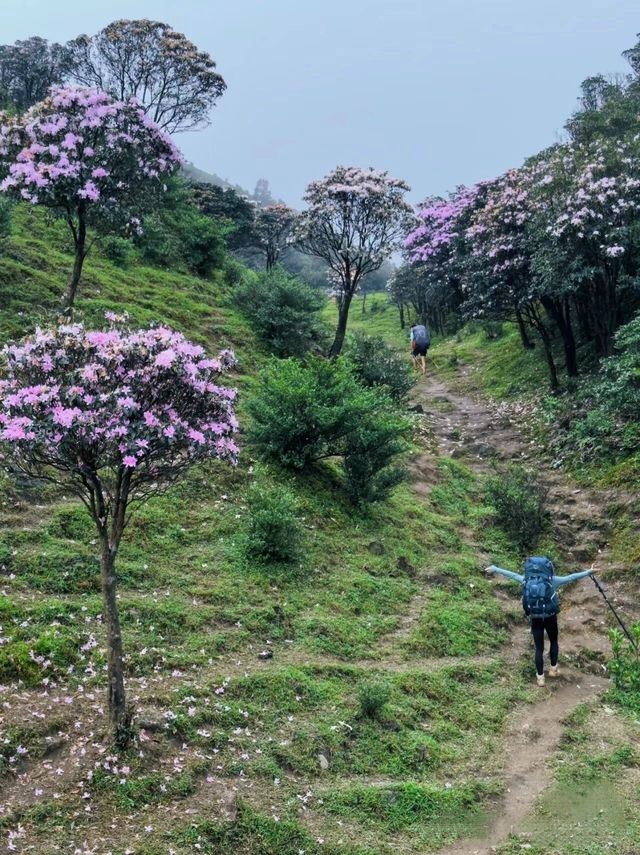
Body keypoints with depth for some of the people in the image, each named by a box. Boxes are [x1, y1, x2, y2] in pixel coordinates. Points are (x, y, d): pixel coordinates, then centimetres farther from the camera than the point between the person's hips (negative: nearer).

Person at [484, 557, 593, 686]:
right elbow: (571, 577, -8)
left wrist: (494, 569, 20)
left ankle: (540, 677, 16)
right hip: (550, 617, -1)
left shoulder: (526, 579, -2)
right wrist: (589, 572, -3)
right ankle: (553, 669, 34)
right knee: (553, 642, 25)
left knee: (539, 648, 12)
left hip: (535, 618, 2)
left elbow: (512, 574, 8)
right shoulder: (552, 580, -9)